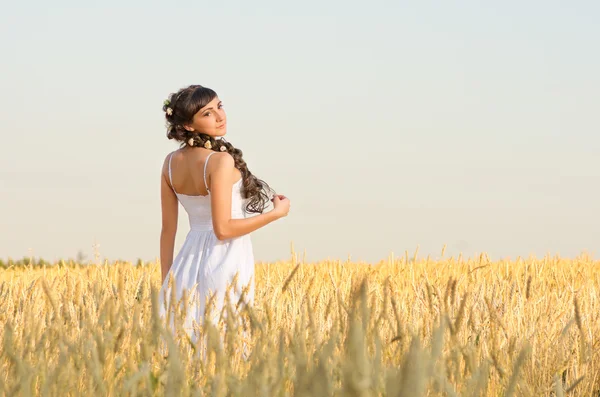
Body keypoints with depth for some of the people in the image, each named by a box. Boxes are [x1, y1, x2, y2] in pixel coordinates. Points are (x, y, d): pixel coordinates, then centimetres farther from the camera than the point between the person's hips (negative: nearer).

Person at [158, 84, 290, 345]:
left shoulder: (171, 163, 4)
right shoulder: (221, 161, -17)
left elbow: (168, 229, 8)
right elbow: (223, 228, -19)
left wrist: (166, 284, 15)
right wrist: (277, 212, -8)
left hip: (187, 265, 7)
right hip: (225, 265, -7)